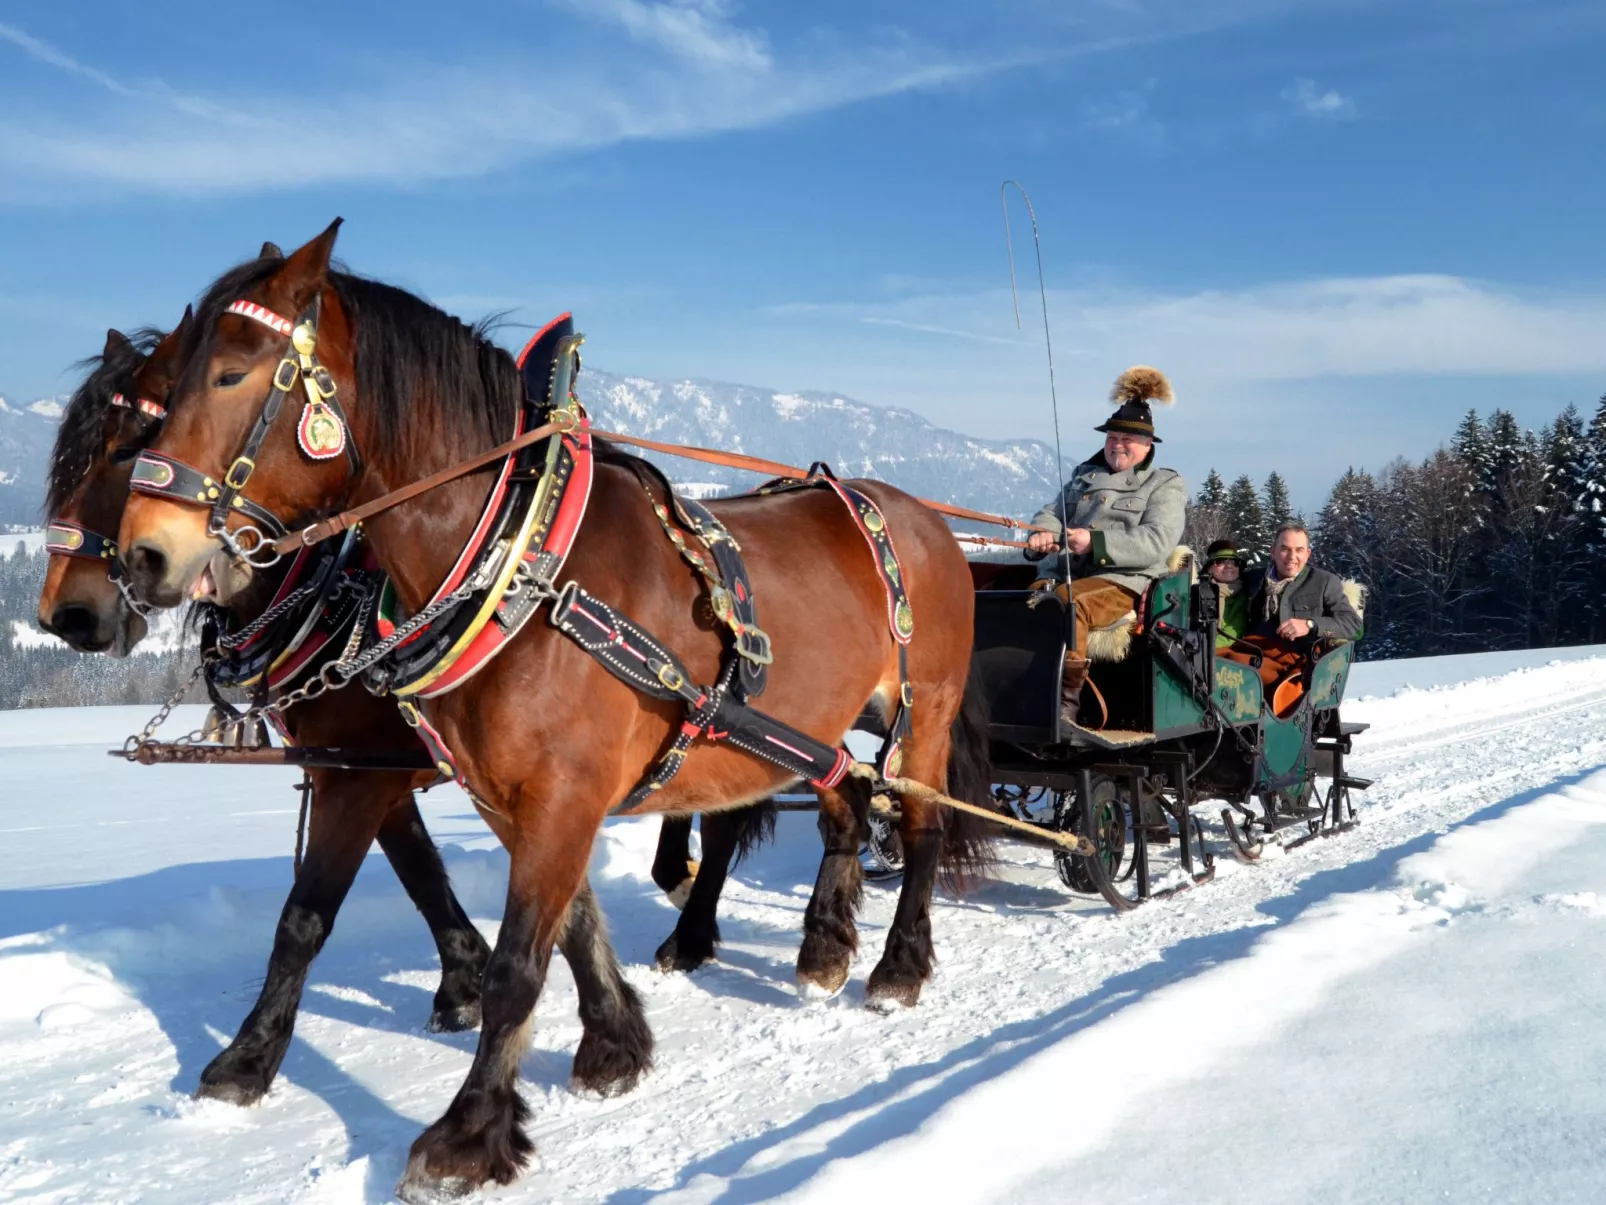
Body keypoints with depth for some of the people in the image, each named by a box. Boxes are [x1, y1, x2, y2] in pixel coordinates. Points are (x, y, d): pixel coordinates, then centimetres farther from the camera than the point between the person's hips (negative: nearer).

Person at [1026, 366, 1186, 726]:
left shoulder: (1165, 486, 9)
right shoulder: (1084, 474, 27)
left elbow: (1156, 542, -7)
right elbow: (1053, 512, 19)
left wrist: (1096, 542, -20)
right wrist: (1041, 534, -8)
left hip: (1123, 580, -5)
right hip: (1061, 571, 5)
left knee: (1067, 601, -37)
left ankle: (1066, 702, -34)